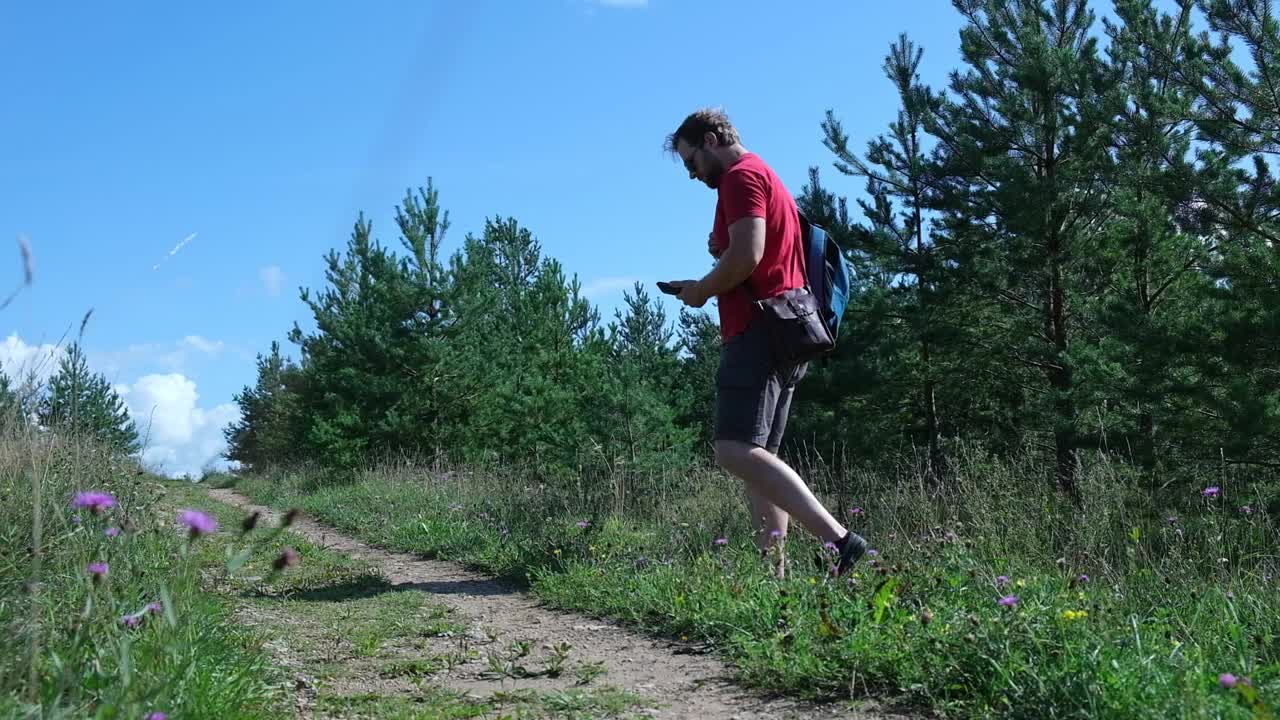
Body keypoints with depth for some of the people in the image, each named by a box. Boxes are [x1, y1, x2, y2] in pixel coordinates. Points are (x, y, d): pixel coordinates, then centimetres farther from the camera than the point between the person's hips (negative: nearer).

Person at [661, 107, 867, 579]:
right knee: (757, 455, 8)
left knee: (735, 452, -21)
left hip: (757, 331, -11)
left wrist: (701, 290, -4)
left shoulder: (740, 176, -4)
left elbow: (747, 255, -18)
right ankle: (775, 570, 4)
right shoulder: (767, 179, 28)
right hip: (781, 333, 11)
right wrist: (708, 288, 18)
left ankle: (837, 539, -29)